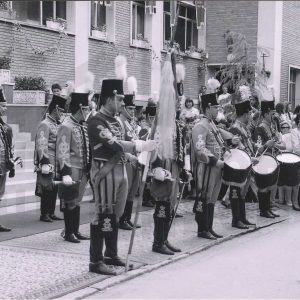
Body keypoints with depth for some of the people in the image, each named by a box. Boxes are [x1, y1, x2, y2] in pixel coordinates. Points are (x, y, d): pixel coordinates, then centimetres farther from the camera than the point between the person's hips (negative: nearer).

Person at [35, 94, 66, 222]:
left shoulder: (57, 125, 17)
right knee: (46, 189, -4)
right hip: (48, 163, -9)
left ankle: (51, 213, 19)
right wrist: (45, 162, -23)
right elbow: (41, 145, -18)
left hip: (57, 163, 9)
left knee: (54, 188, 12)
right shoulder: (45, 125, -12)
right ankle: (44, 214, 3)